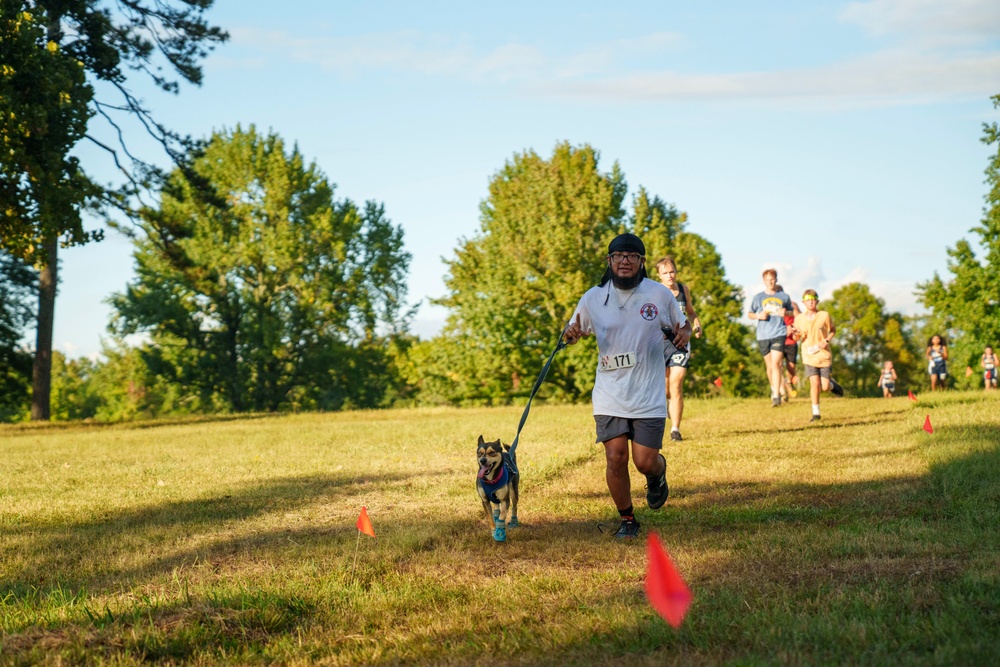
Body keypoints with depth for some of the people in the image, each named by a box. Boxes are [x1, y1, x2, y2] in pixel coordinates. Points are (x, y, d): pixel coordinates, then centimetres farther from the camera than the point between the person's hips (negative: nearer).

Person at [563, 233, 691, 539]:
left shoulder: (660, 295, -2)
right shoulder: (593, 298, 0)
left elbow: (682, 325, 11)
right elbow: (573, 329, 12)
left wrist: (683, 335, -13)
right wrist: (571, 334, -13)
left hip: (649, 396, -1)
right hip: (610, 396, 1)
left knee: (646, 461, -3)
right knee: (615, 458, -6)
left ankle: (658, 473, 37)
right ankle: (627, 519, 16)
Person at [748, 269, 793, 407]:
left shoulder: (784, 297, 9)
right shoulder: (758, 297, 9)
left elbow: (792, 312, 19)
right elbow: (749, 314, 15)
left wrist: (786, 313, -4)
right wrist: (758, 315, -6)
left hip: (779, 334, -2)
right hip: (763, 336, 2)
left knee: (776, 364, -15)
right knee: (769, 365, 10)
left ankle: (776, 396, -19)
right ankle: (773, 389, 34)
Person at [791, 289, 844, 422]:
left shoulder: (824, 315, -3)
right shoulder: (799, 318, 0)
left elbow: (833, 330, 9)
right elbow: (797, 339, 9)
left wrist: (827, 340, -9)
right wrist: (796, 334, -15)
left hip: (824, 355, 0)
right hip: (809, 356, 0)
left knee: (824, 387, -2)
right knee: (814, 383, -13)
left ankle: (832, 384, 35)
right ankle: (816, 413, -1)